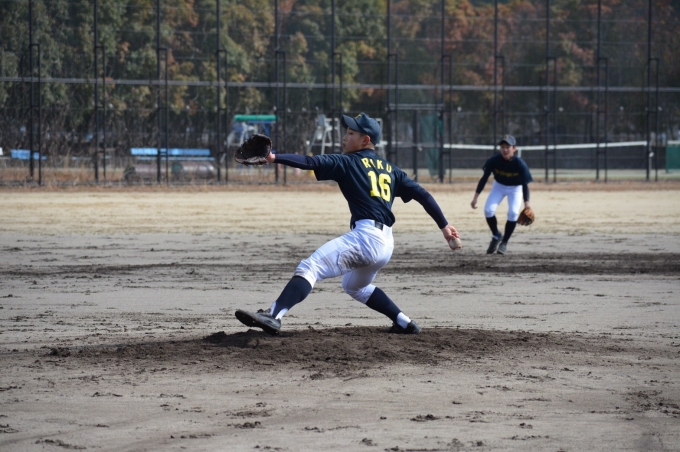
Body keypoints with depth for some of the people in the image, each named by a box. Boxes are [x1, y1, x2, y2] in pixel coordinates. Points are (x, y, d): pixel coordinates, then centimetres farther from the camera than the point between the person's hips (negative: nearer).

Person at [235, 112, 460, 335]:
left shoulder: (348, 163, 3)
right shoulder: (390, 170, 22)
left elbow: (311, 162, -10)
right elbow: (422, 194, 17)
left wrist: (274, 157, -16)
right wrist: (444, 225, 19)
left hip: (365, 236, -8)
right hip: (386, 244, 8)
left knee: (310, 267, -18)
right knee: (354, 285, 34)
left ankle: (273, 316, -38)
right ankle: (404, 323, 31)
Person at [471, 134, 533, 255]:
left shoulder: (520, 164, -29)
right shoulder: (494, 161, -25)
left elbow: (525, 184, -21)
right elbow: (484, 178, -15)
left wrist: (526, 202, -32)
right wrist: (475, 197, -17)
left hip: (515, 188, -2)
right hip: (499, 186, 2)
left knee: (513, 212, -23)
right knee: (488, 210, -18)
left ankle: (504, 242, -3)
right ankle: (496, 236, 8)